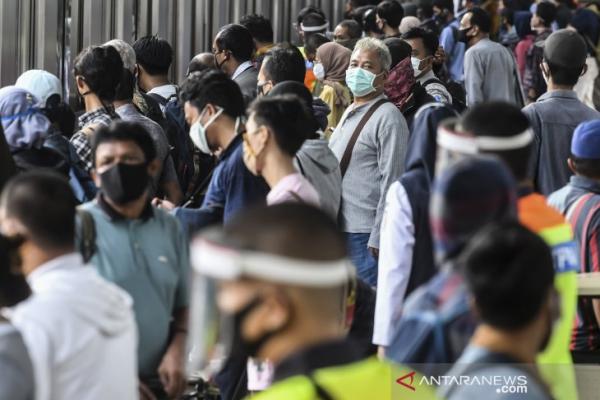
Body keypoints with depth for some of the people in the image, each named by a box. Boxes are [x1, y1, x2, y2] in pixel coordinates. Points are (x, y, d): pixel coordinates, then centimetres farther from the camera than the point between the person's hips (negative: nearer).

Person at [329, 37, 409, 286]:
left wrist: (378, 238, -19)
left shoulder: (388, 118, -11)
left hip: (365, 234, -9)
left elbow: (391, 183, -16)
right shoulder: (350, 112, 17)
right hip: (339, 229, 9)